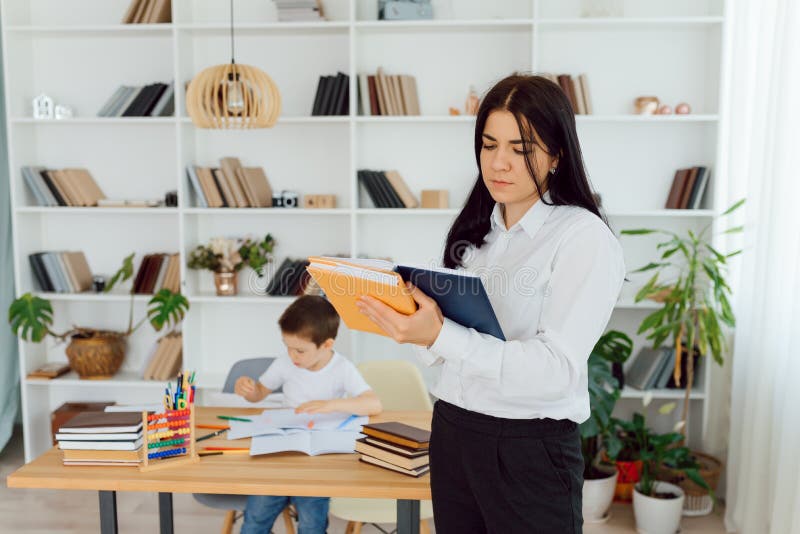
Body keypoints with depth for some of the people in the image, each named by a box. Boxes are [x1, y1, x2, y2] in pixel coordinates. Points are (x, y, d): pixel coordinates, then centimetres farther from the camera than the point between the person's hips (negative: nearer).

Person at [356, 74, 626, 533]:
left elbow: (556, 369, -22)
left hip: (529, 448, -6)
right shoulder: (477, 229, 8)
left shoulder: (583, 237, -12)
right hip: (452, 429, 6)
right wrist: (407, 319, -9)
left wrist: (439, 336, -30)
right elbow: (452, 345, 11)